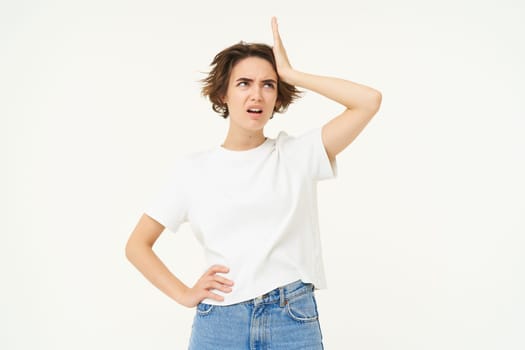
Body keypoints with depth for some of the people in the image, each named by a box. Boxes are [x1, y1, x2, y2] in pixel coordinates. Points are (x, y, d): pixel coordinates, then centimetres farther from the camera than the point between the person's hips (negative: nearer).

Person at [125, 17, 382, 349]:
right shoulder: (193, 168, 3)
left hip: (294, 321, 0)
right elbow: (137, 245, 8)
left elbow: (370, 100, -10)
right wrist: (185, 295, -3)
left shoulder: (298, 154, 1)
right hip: (218, 323, 0)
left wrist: (291, 74, -4)